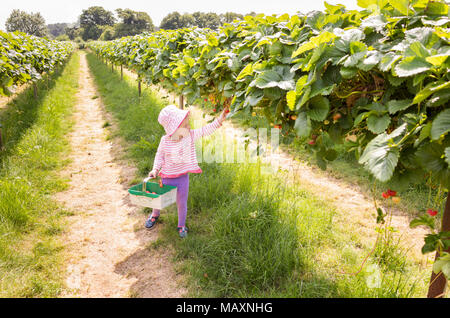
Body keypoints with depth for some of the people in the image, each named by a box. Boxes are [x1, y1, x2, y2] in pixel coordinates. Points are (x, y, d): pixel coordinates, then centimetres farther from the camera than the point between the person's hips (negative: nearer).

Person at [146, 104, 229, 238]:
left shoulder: (190, 135, -12)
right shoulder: (165, 140, -14)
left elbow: (205, 130, -12)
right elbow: (159, 155, -1)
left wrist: (219, 120, -19)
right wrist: (155, 169, -10)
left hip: (183, 177, 1)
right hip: (167, 177, 0)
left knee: (182, 203, 12)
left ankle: (181, 225, 36)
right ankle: (155, 215, 53)